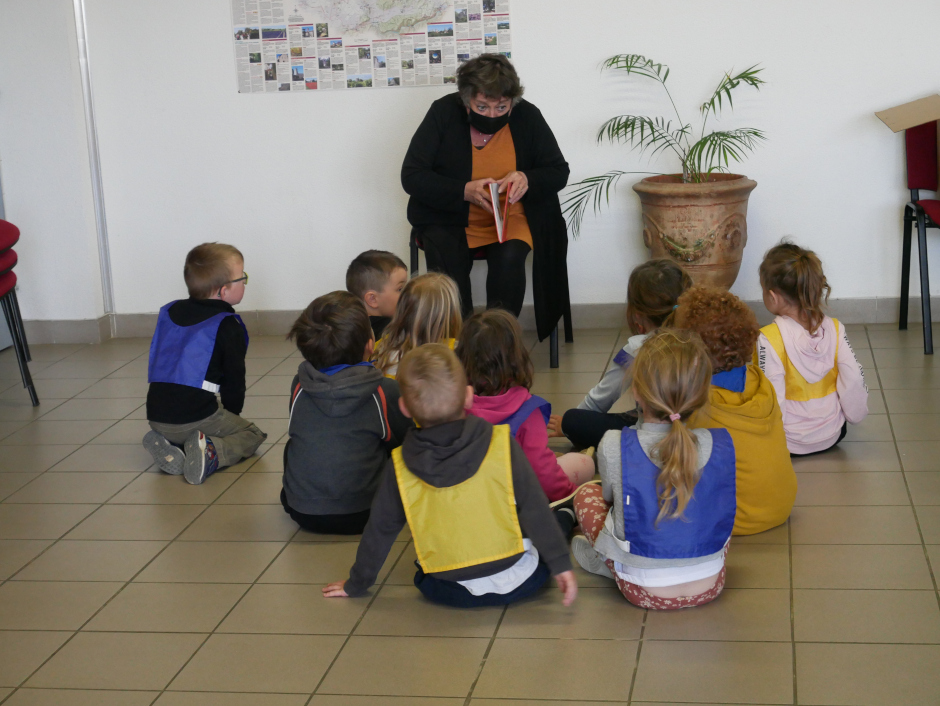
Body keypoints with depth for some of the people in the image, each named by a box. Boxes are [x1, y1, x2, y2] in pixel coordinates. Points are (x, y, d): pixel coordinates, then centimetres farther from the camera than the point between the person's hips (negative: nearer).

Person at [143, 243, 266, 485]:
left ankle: (169, 446, 2)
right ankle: (210, 453, -17)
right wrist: (230, 416, 15)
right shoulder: (228, 326, -4)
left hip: (157, 416, 6)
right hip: (198, 416, -6)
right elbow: (234, 379, -2)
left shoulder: (169, 312, 16)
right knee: (250, 435, 12)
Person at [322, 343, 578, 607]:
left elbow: (380, 530, 3)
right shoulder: (502, 445, -14)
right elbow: (534, 509, -9)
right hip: (517, 583, -1)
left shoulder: (400, 467, -9)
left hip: (450, 592, 2)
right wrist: (560, 564, -1)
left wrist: (356, 584, 17)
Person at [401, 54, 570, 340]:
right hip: (448, 218, 0)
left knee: (509, 257, -32)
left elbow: (559, 172, 6)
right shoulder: (443, 113, -7)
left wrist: (527, 179, -17)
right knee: (446, 263, -31)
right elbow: (411, 176, -9)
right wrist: (464, 191, -22)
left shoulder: (528, 117, -3)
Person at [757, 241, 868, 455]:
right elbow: (854, 380, -8)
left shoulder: (768, 339, -24)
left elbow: (771, 400, -24)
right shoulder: (835, 329, -10)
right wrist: (856, 413, 11)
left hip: (788, 443, -5)